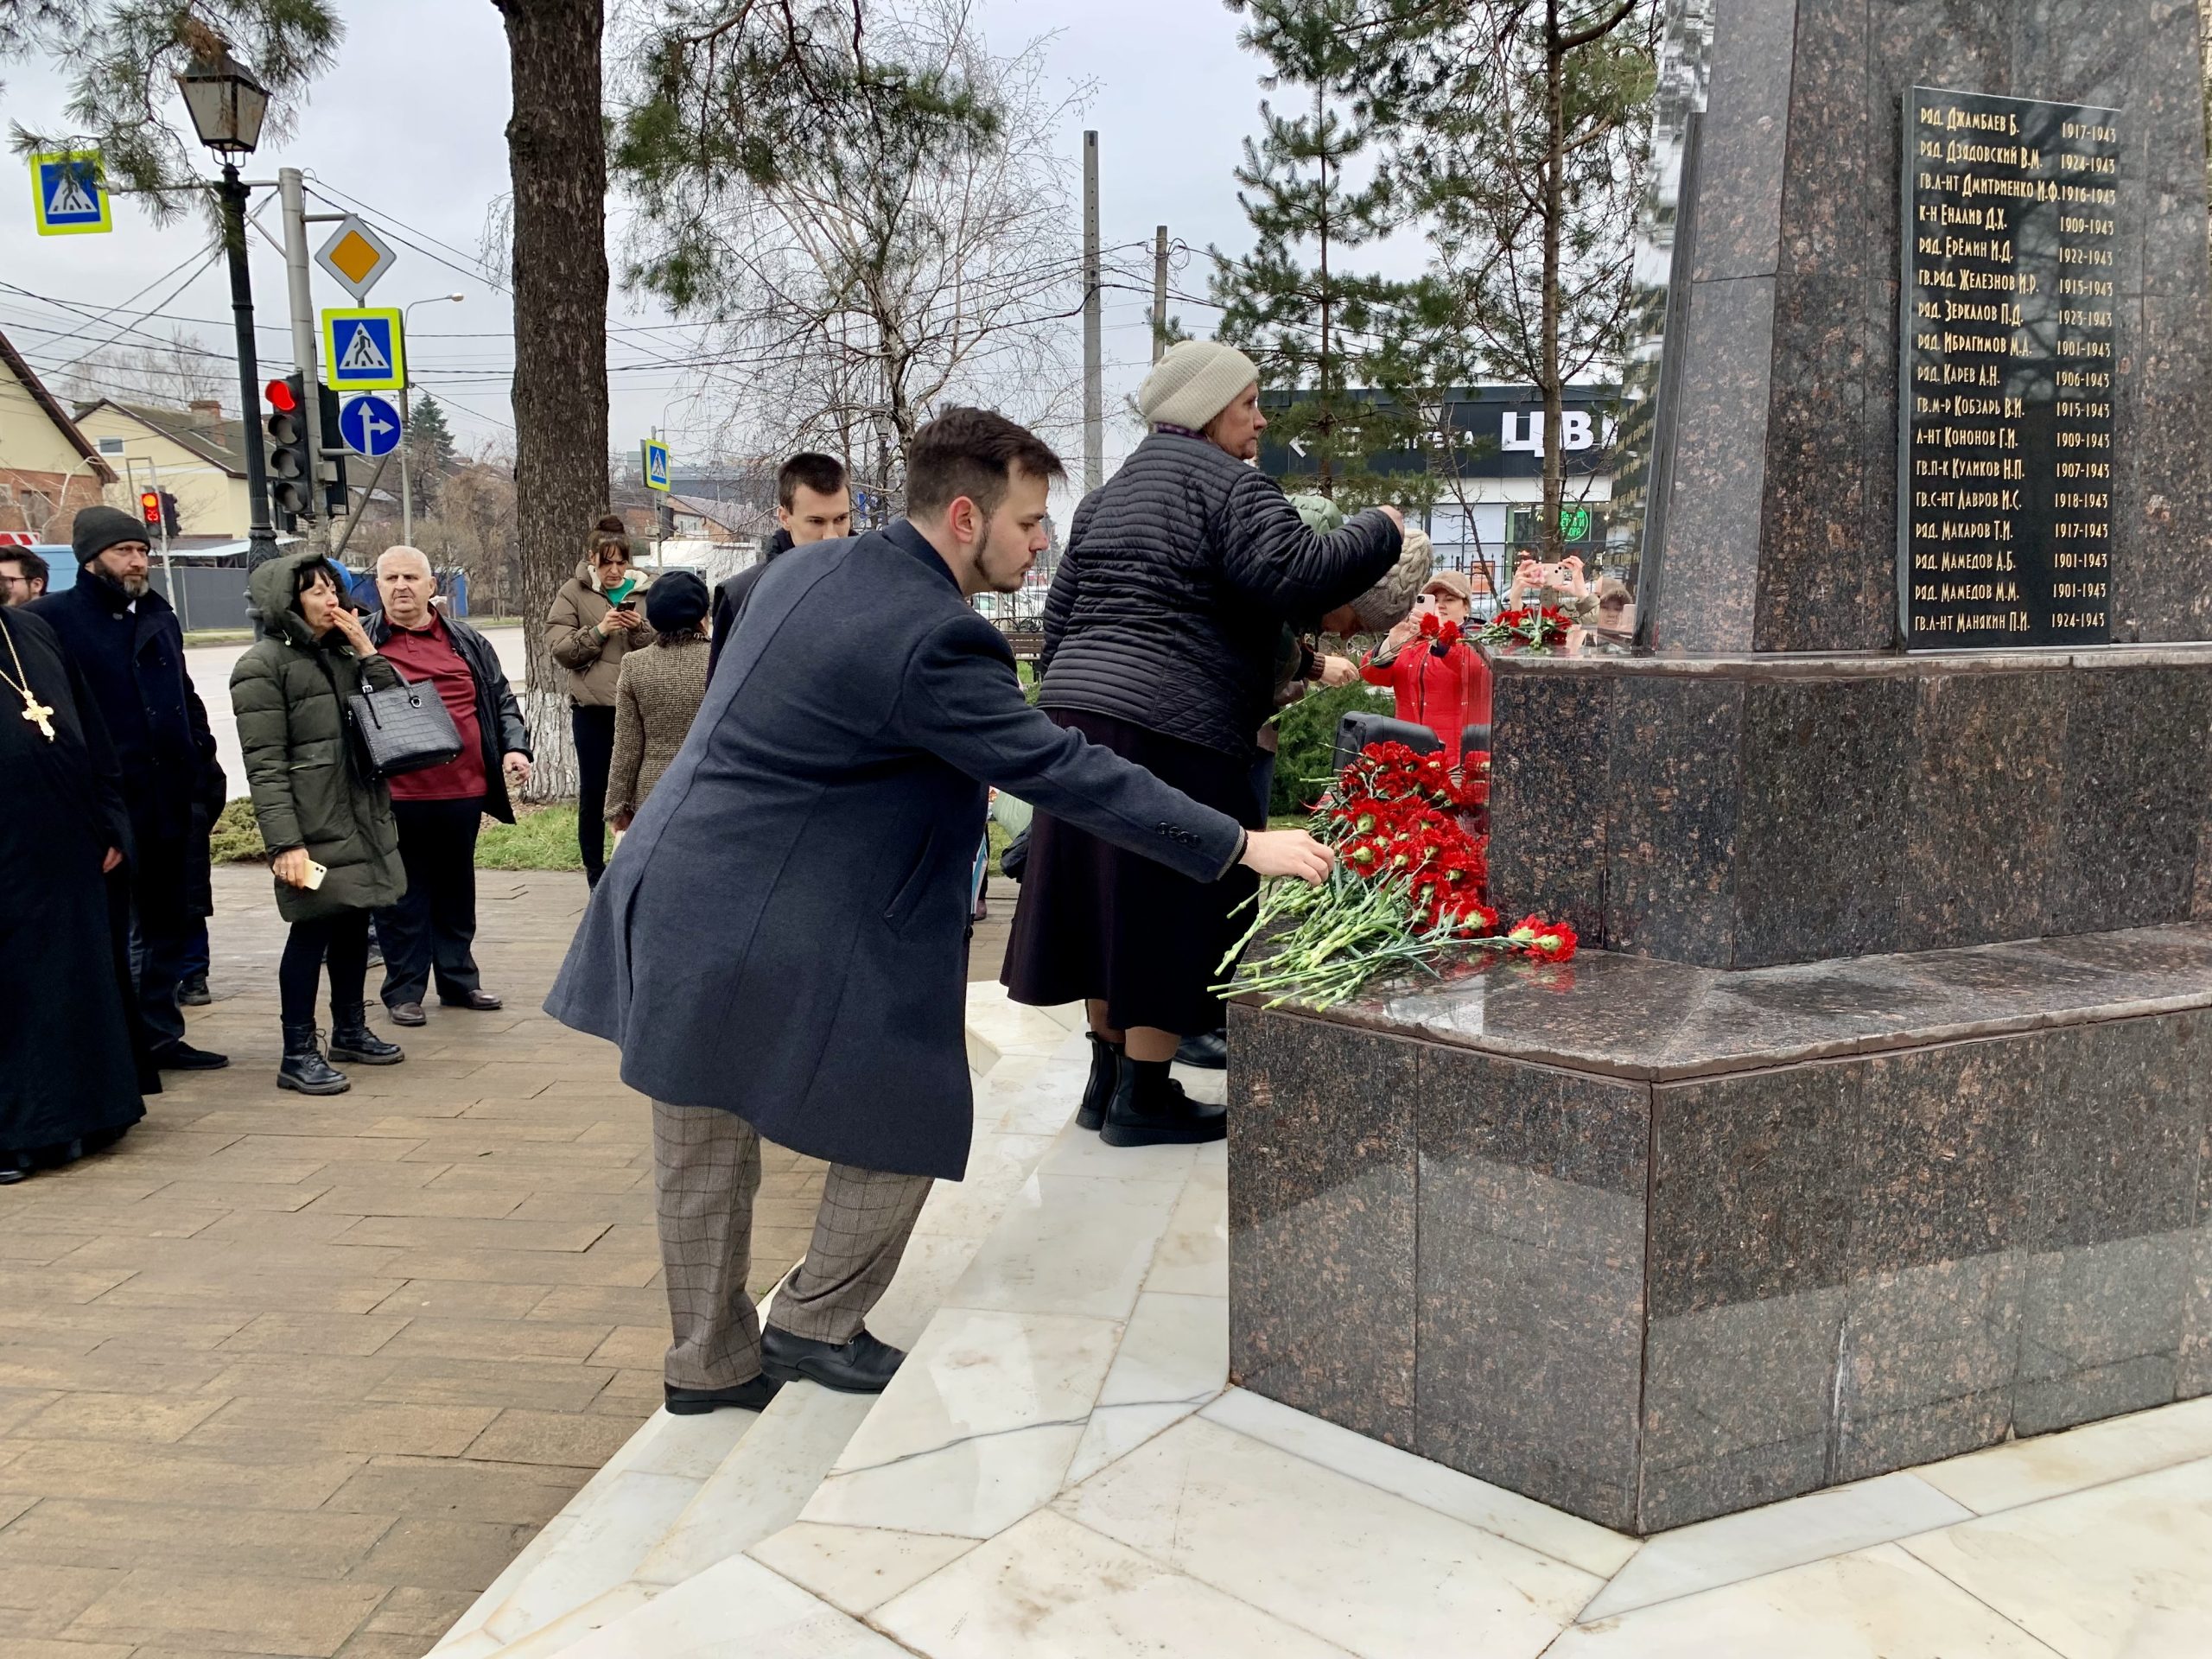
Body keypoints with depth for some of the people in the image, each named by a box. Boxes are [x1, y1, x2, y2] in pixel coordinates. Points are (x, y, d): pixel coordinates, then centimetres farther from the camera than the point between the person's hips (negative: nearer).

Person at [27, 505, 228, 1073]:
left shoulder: (159, 616, 16)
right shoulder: (51, 618, -4)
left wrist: (204, 764, 11)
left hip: (173, 802, 7)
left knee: (172, 925, 13)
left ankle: (159, 1033, 24)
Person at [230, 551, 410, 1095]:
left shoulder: (341, 653, 15)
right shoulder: (263, 665, -8)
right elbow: (265, 765, -14)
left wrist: (366, 650, 1)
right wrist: (285, 842, -20)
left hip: (363, 818, 7)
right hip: (314, 828, -7)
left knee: (354, 922, 14)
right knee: (313, 928, -3)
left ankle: (351, 1029, 29)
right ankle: (298, 1054, 6)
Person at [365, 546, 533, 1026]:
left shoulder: (467, 641, 10)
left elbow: (500, 699, 14)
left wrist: (514, 747, 1)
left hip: (464, 790, 3)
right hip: (397, 795, -3)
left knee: (457, 891, 15)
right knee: (403, 895, 4)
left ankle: (459, 979, 28)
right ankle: (404, 990, 15)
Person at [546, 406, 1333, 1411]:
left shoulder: (805, 570, 8)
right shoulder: (933, 640, -20)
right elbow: (1060, 769, -23)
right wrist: (1241, 847, -20)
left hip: (675, 895, 10)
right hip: (779, 940, -10)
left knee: (703, 1149, 18)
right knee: (914, 1120, 10)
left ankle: (710, 1363, 33)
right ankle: (816, 1325, 24)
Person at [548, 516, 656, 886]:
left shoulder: (645, 592, 8)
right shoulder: (573, 593, 4)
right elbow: (558, 647, -2)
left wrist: (641, 629, -13)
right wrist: (598, 631, -15)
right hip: (591, 707, -1)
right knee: (592, 790, 6)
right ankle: (595, 870, 18)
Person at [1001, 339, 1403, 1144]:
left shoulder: (1110, 495, 21)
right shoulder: (1227, 483, -5)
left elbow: (1060, 616, 22)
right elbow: (1295, 575, -18)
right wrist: (1379, 530, -3)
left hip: (1078, 709, 9)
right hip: (1169, 728, -9)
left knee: (1112, 899, 14)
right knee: (1168, 907, 0)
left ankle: (1108, 1078, 23)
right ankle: (1143, 1098, 8)